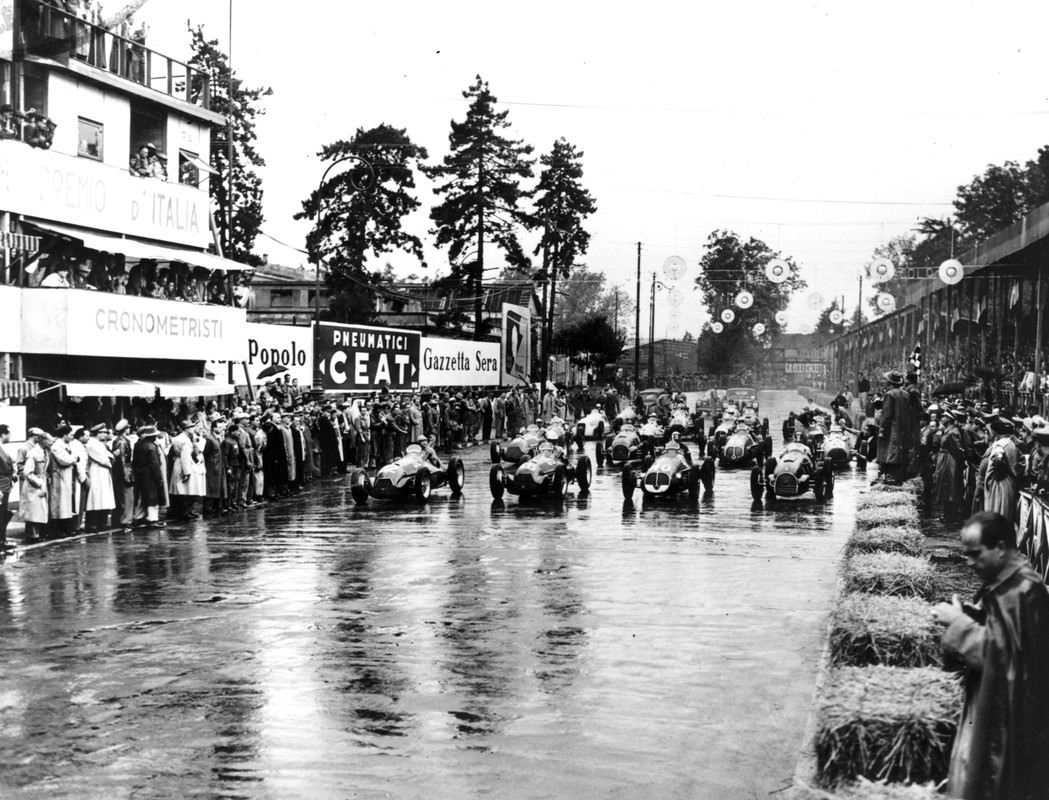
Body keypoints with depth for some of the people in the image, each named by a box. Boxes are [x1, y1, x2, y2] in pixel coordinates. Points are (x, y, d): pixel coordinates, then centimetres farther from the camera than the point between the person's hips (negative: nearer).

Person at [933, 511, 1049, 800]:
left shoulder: (1023, 590, -24)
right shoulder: (1004, 582, 6)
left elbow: (1001, 649, -27)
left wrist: (959, 622, -18)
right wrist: (963, 616, 0)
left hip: (1007, 714, -9)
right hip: (991, 705, 9)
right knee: (972, 776, 18)